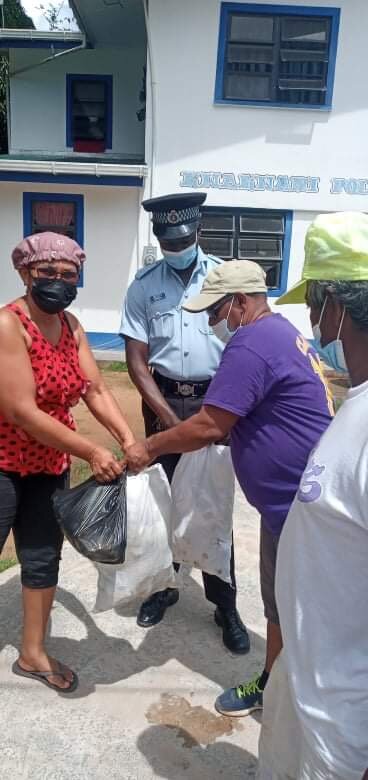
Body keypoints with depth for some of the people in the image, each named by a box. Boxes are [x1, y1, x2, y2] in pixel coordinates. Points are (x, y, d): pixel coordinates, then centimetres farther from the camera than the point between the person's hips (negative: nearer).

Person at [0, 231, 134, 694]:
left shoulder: (71, 326, 1)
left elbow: (95, 390, 0)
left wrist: (128, 439, -16)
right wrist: (92, 453, -26)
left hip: (50, 464, 7)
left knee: (43, 558, 16)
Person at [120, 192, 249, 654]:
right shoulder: (144, 284, 0)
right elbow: (136, 361, -3)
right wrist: (169, 418, -10)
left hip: (217, 400, -1)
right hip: (163, 400, 1)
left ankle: (225, 604, 18)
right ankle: (163, 584, 31)